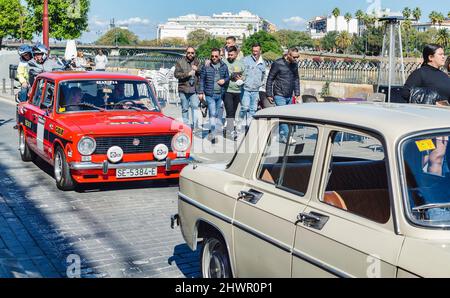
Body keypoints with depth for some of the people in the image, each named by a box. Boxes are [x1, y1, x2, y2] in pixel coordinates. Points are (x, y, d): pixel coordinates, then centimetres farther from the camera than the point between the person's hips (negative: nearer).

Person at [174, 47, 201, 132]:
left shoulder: (197, 62, 10)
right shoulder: (180, 62, 2)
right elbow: (176, 74, -6)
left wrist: (197, 70, -10)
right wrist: (188, 74, -15)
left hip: (194, 89, 0)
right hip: (183, 89, 0)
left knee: (195, 106, -9)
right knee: (185, 108, 7)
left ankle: (195, 126, -6)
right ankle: (186, 125, 17)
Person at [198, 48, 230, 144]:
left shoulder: (224, 66, 7)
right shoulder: (206, 66, -1)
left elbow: (228, 77, 17)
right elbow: (202, 80, 2)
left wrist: (224, 80, -6)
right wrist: (201, 92, -2)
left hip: (220, 95, 4)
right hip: (210, 95, -4)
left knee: (217, 114, 11)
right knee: (212, 113, -14)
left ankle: (212, 133, 24)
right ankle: (213, 134, -14)